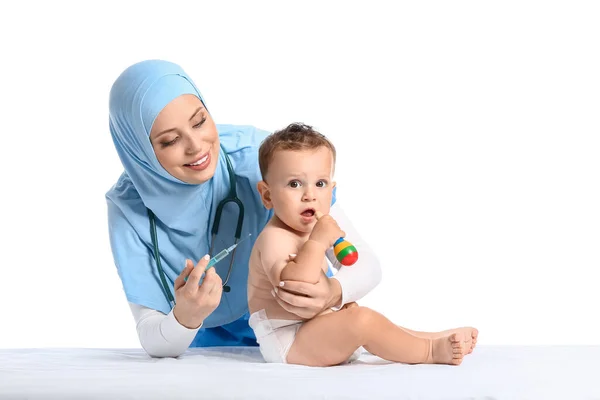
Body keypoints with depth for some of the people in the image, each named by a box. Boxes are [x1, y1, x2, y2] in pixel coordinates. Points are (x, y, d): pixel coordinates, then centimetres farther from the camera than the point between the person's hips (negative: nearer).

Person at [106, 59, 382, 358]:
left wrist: (334, 292, -42)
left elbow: (366, 263, -20)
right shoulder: (129, 206, -21)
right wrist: (184, 317, -41)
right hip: (212, 340, 2)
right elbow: (153, 341, -19)